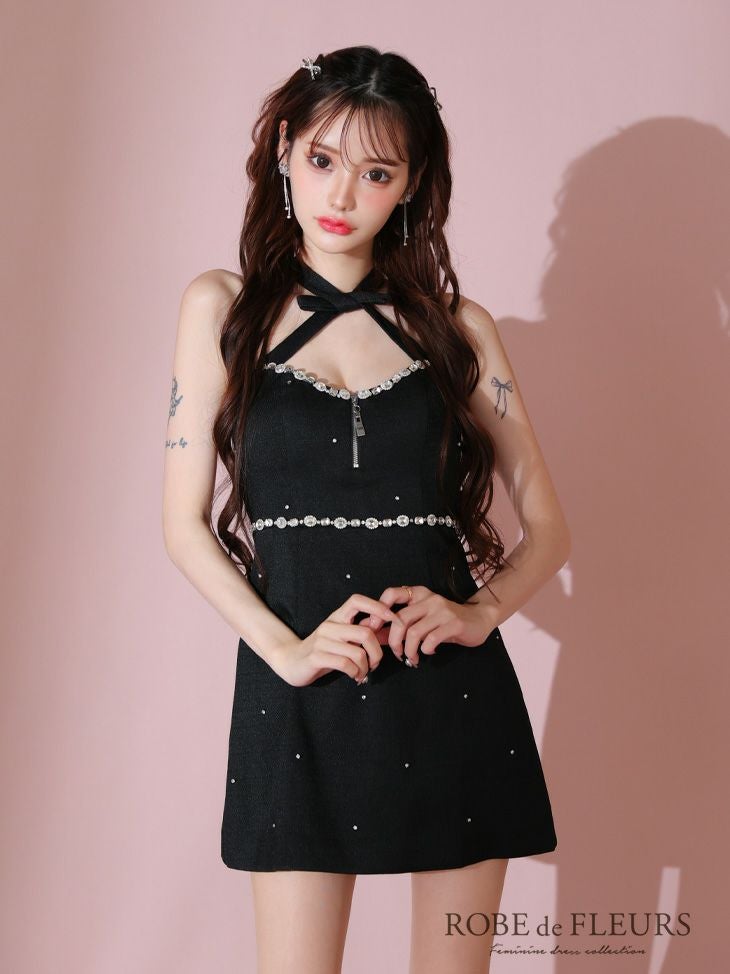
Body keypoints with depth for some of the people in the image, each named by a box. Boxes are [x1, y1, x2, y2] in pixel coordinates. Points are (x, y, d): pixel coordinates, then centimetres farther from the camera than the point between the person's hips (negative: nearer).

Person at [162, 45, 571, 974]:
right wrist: (284, 646, -11)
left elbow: (547, 526, 10)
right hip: (297, 697, -1)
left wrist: (481, 612, -10)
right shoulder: (223, 307, 5)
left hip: (455, 696, 2)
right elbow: (185, 522, 2)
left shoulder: (458, 328, 7)